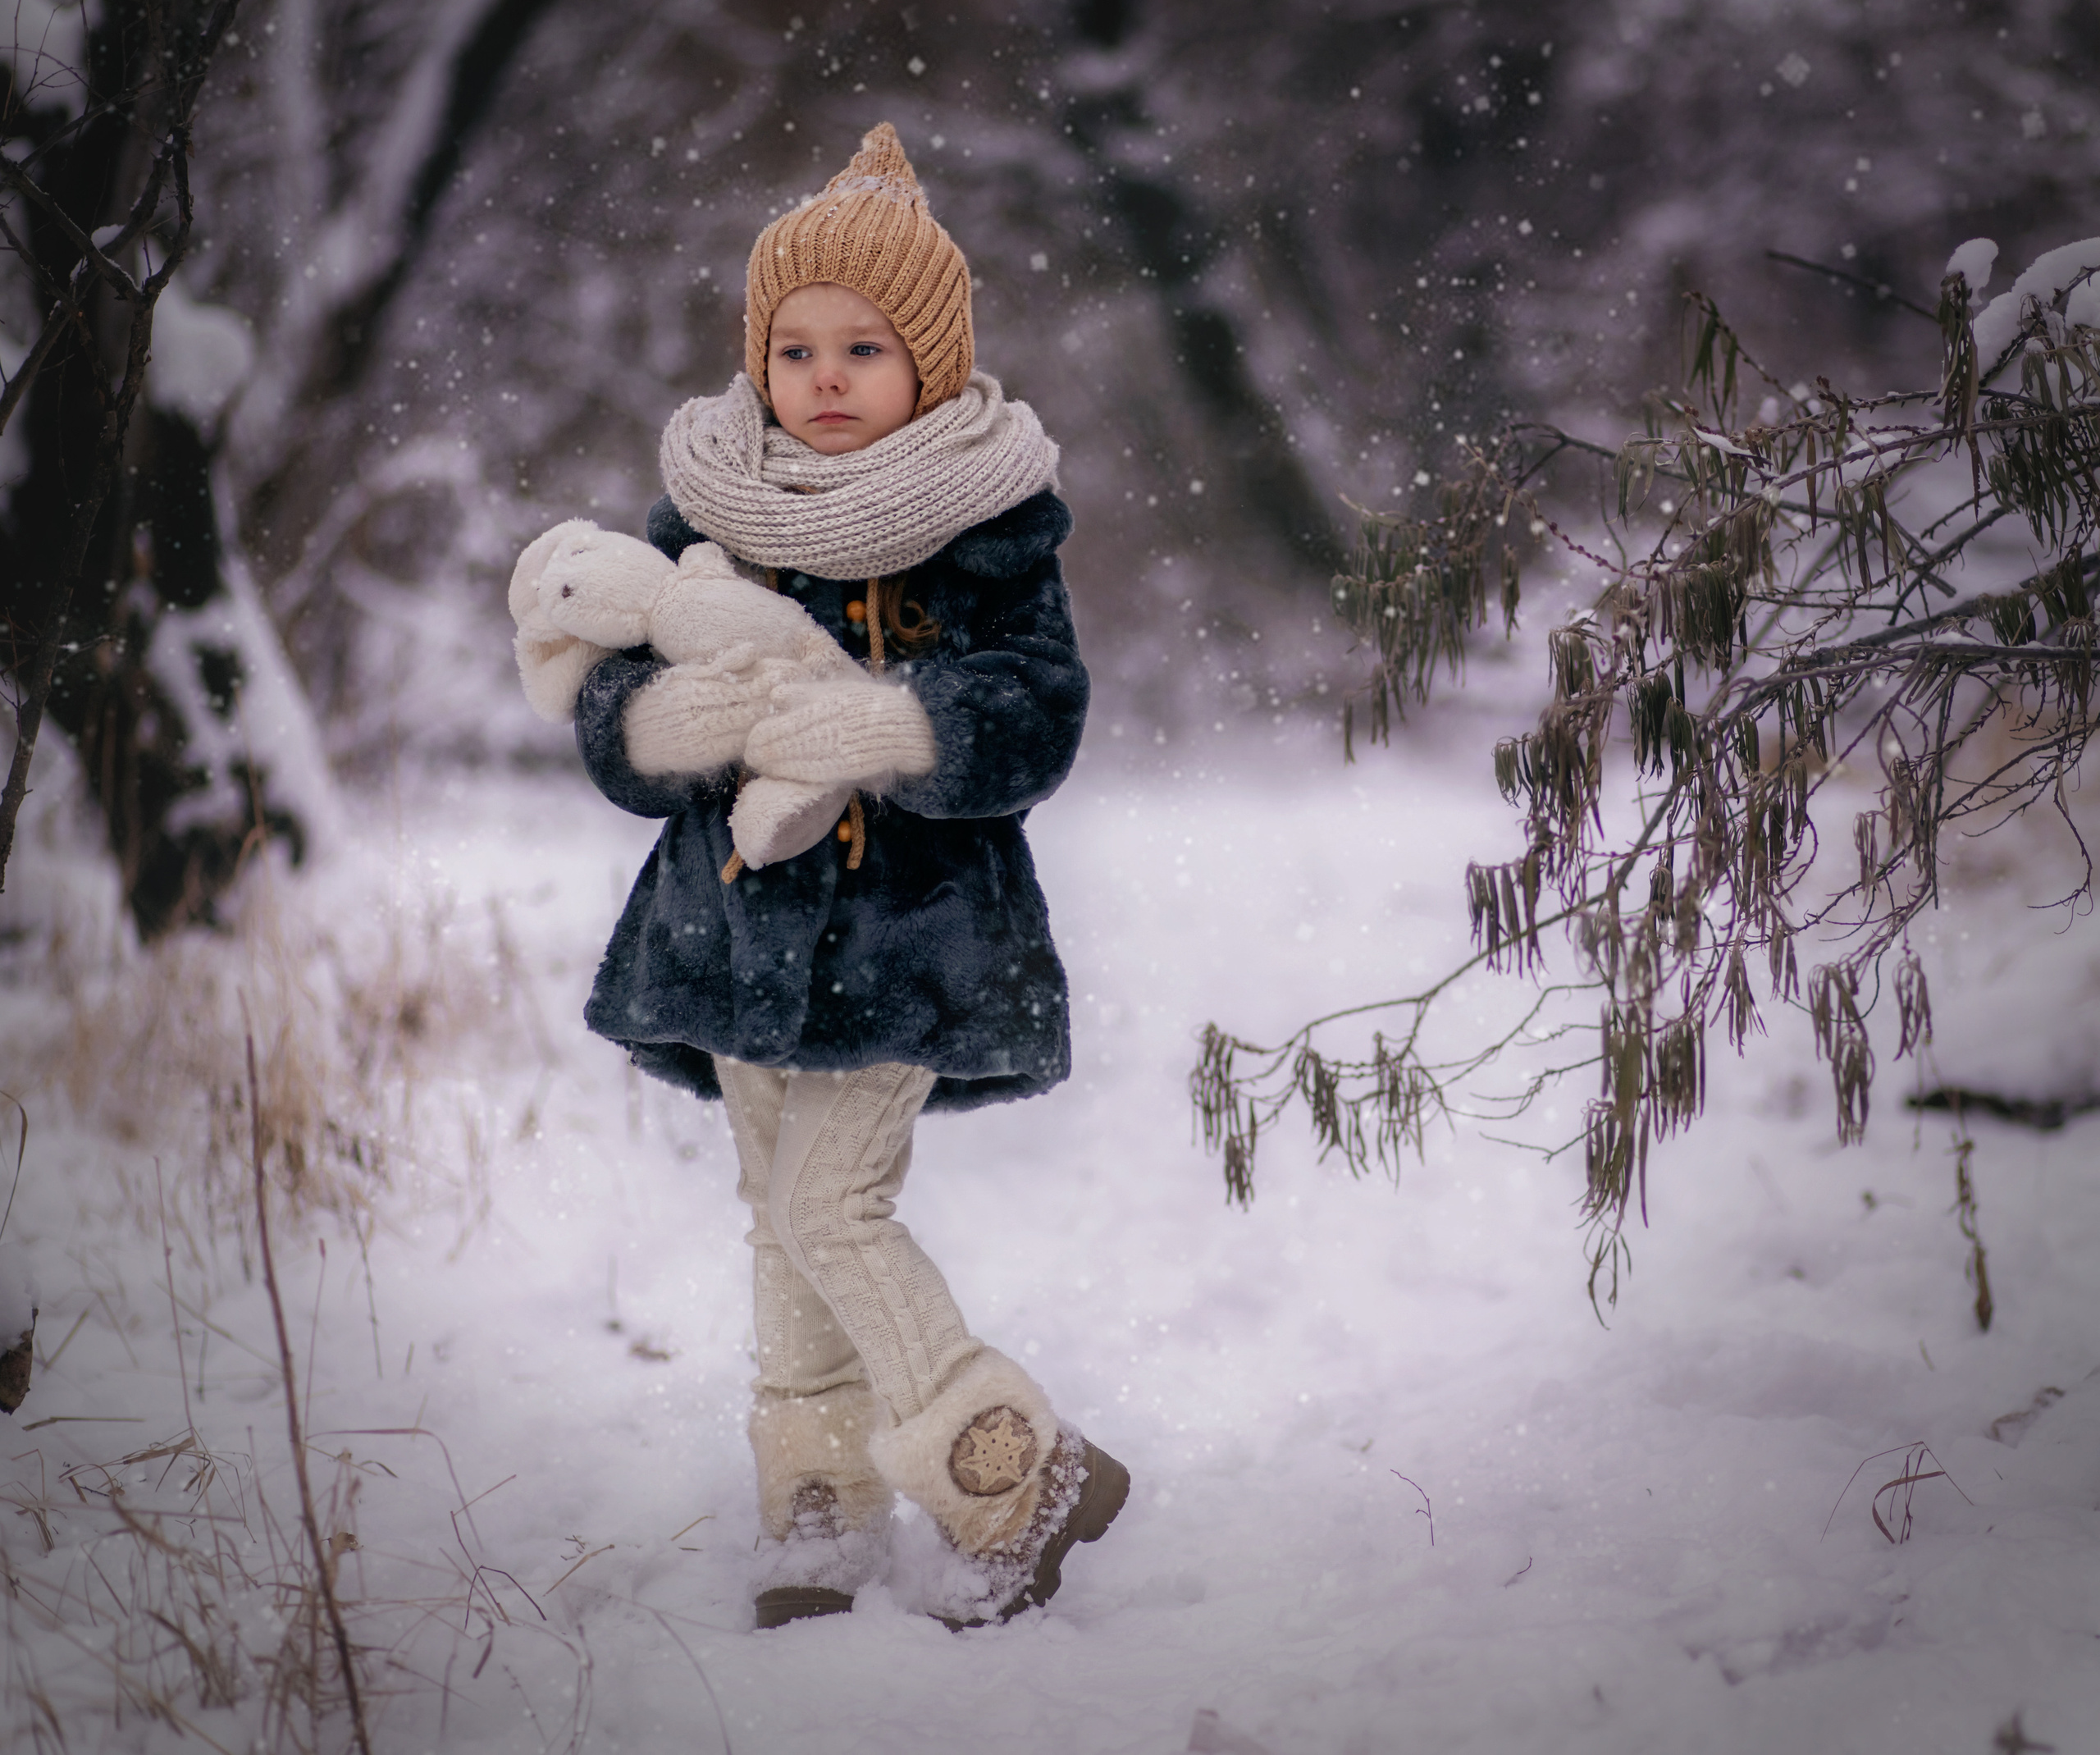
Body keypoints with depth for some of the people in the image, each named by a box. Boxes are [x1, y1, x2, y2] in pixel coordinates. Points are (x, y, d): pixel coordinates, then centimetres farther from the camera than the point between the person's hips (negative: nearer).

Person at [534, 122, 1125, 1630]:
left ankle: (1024, 1475, 1)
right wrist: (671, 717, -21)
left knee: (829, 1207, -11)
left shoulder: (984, 522, -6)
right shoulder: (707, 513, 5)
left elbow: (1037, 720, -14)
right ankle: (823, 1513, 21)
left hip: (908, 929, -5)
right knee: (785, 1211, 10)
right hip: (739, 920, 5)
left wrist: (883, 728, -29)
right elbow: (610, 720, 2)